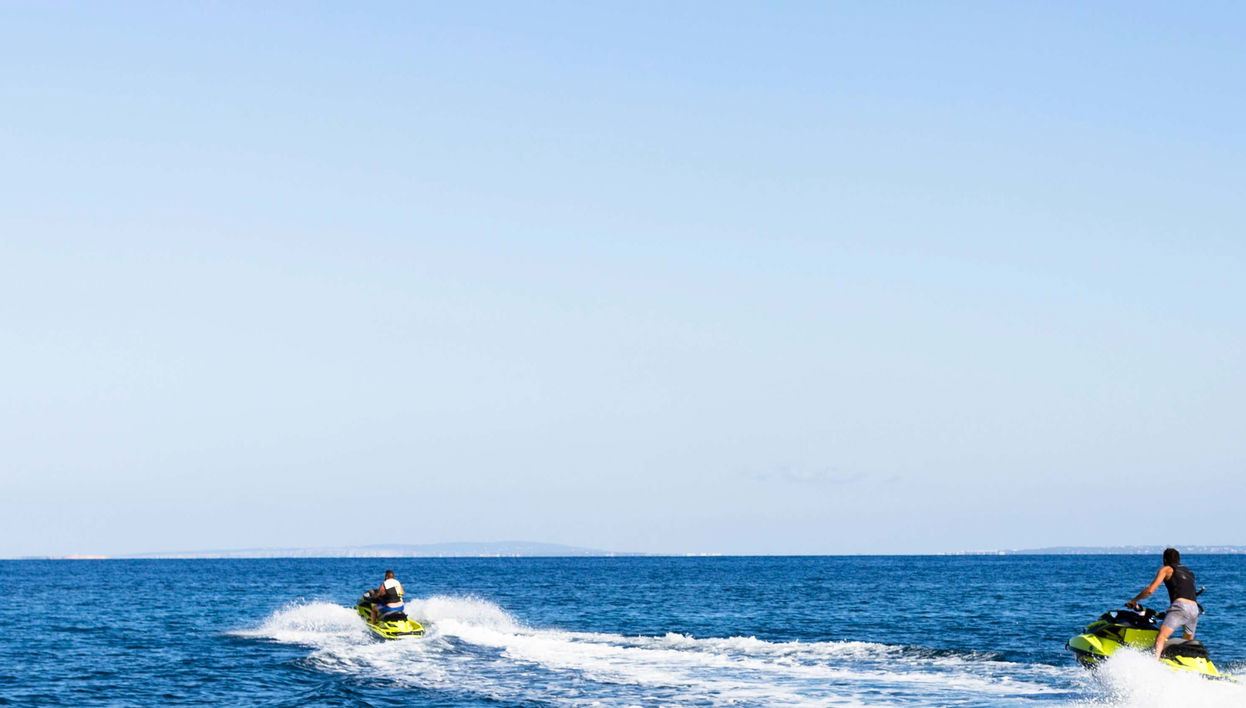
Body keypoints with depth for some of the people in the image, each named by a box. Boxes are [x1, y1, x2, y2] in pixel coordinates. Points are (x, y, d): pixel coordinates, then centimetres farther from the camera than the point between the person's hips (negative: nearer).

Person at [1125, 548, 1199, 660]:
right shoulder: (1188, 572, 32)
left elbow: (1150, 590, 4)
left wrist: (1134, 600, 16)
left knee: (1161, 637, -22)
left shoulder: (1166, 569, 13)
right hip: (1195, 609, 7)